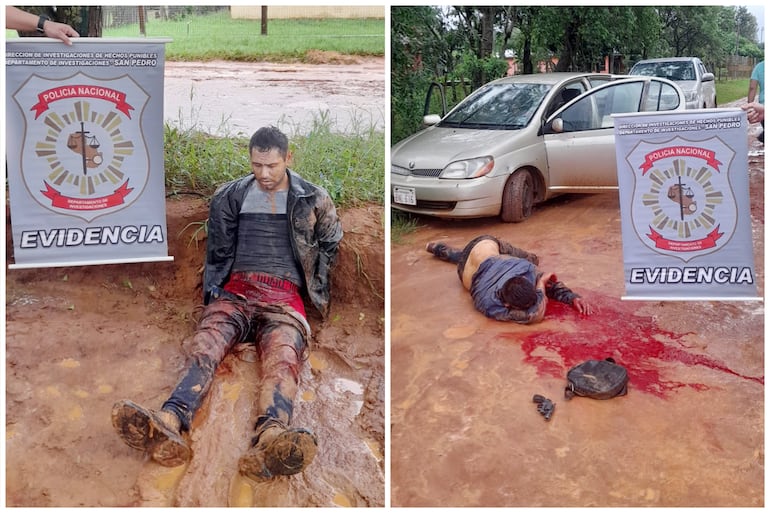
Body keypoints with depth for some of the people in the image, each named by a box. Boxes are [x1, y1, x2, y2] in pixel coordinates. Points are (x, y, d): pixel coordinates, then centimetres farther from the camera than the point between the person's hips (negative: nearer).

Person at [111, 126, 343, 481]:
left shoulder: (314, 200, 13)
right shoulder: (230, 197, 17)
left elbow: (331, 248, 26)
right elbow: (218, 252, 21)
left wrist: (318, 295, 24)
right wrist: (214, 293, 14)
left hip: (283, 298, -2)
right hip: (236, 290, 2)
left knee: (283, 358, -36)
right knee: (205, 347, -32)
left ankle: (270, 440, -67)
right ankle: (169, 426, -59)